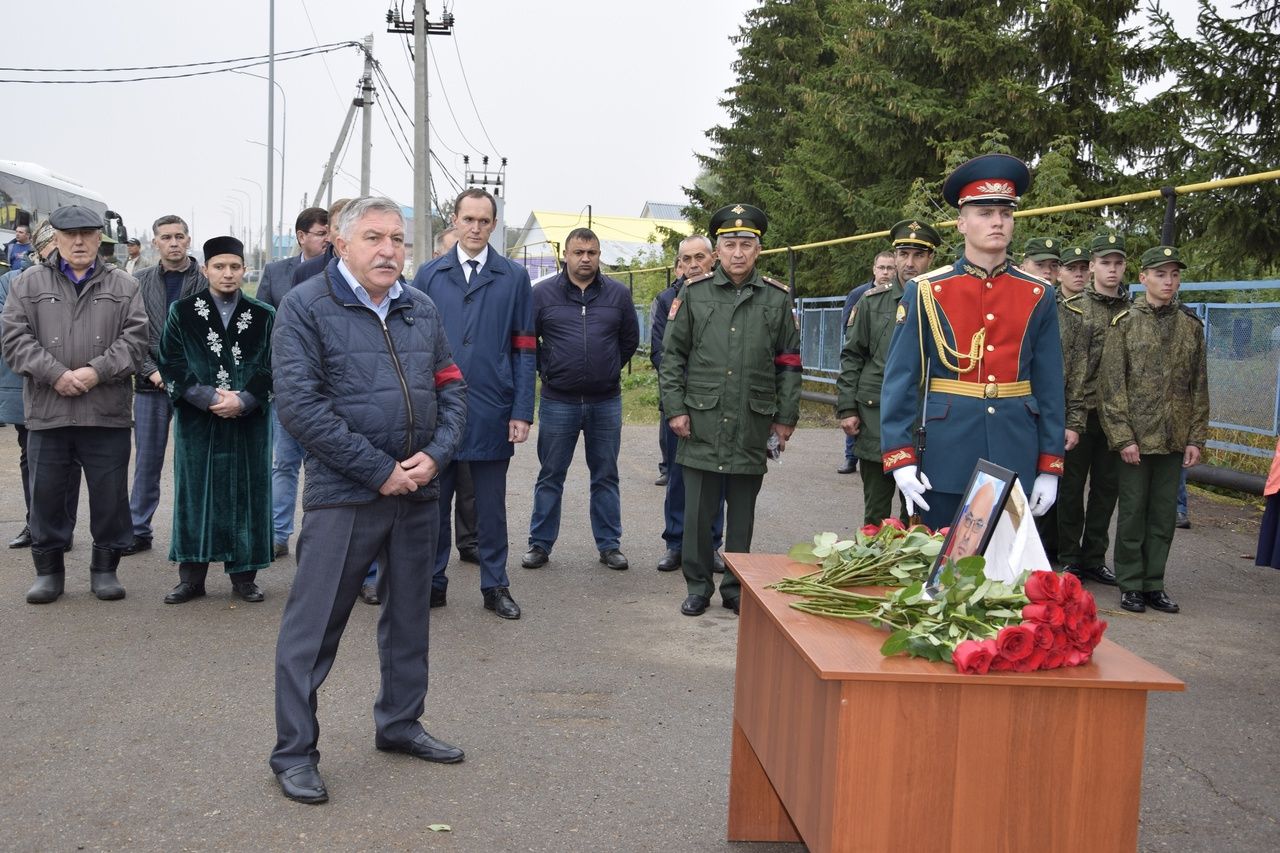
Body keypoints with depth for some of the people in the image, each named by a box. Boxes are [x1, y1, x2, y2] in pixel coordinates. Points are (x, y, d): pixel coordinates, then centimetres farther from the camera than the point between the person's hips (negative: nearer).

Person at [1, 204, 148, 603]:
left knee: (110, 496, 5)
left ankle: (105, 568, 19)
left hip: (107, 413, 0)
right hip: (46, 411, 0)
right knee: (46, 494, 7)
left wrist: (98, 371, -13)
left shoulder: (123, 286, 8)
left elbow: (135, 337, 0)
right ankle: (48, 570, 21)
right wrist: (55, 374, -12)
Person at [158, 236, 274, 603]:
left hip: (249, 423, 0)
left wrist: (242, 400, -13)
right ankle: (191, 576, 12)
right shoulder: (182, 312, 4)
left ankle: (244, 576, 13)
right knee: (195, 493, 3)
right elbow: (172, 366, -1)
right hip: (197, 421, 0)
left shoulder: (263, 316, 5)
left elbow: (272, 368, 1)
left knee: (246, 494, 3)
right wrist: (209, 398, -12)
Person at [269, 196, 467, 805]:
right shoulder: (306, 306, -6)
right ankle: (294, 752, 13)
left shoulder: (421, 309, 10)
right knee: (314, 625, 0)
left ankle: (399, 724, 34)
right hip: (342, 495, -6)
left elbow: (451, 389, 13)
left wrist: (435, 455, -7)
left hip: (417, 492, 6)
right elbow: (299, 403, -15)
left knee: (409, 613, 17)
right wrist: (380, 471, -17)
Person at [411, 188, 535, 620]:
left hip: (492, 413, -1)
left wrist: (522, 411, -5)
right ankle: (432, 582, 23)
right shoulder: (429, 275, 6)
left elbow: (524, 350, 1)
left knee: (491, 506, 9)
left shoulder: (514, 278, 4)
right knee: (434, 500, 10)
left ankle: (495, 586, 20)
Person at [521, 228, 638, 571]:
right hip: (558, 401, -1)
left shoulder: (618, 294, 3)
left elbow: (630, 339, 14)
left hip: (606, 401, 1)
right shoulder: (542, 293, -2)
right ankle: (540, 543, 18)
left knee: (606, 476, 10)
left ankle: (609, 544, 20)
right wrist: (546, 370, 7)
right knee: (550, 477, 7)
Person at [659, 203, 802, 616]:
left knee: (742, 511, 10)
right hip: (702, 423, 0)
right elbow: (672, 355, 5)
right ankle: (698, 586, 19)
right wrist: (675, 408, -2)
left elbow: (789, 362, 8)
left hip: (752, 427, 1)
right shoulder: (694, 293, 3)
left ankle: (736, 587, 22)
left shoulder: (778, 298, 4)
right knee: (698, 510, 5)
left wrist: (786, 418, 5)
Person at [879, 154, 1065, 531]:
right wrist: (901, 460, -11)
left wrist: (1050, 468, 2)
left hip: (1015, 460, 2)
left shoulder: (1038, 296, 5)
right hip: (946, 460, -2)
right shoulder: (925, 292, -2)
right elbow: (900, 380, -3)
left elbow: (1050, 388, 6)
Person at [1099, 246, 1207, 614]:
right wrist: (1122, 436, -12)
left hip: (1174, 440, 3)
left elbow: (1199, 386, 9)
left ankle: (1154, 584, 18)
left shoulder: (1191, 326, 8)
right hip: (1135, 437, -3)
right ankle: (1130, 585, 13)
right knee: (1133, 511, 3)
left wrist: (1196, 438, 3)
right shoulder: (1125, 324, -2)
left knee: (1164, 514, 8)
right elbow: (1112, 385, -6)